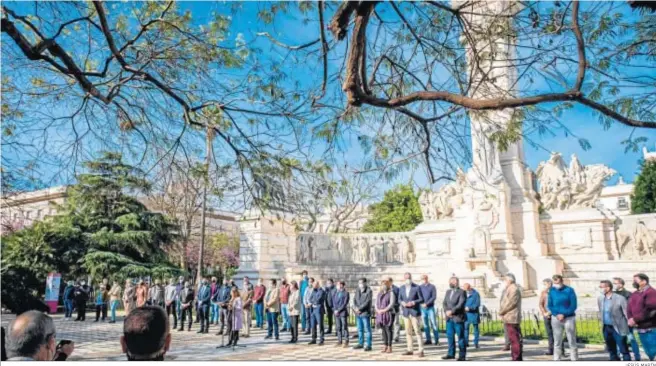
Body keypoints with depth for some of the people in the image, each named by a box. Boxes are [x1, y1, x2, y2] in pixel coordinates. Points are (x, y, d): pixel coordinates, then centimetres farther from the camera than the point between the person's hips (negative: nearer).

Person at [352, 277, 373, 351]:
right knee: (360, 329, 14)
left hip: (365, 313, -7)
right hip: (358, 313, 7)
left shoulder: (369, 291, -9)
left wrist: (359, 309, -16)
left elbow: (367, 302, -15)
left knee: (367, 330, -2)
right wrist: (355, 308, -8)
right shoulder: (357, 291, 12)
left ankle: (369, 345, 3)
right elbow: (354, 300, 9)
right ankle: (361, 344, 24)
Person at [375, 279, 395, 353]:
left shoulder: (391, 293, -3)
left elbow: (391, 304, -12)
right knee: (383, 330, 8)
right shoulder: (379, 293, 15)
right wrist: (378, 310, -6)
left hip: (388, 314, -5)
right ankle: (385, 347, 14)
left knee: (388, 330, -3)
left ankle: (389, 347, 2)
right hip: (380, 314, 5)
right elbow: (376, 303, 12)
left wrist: (384, 310, -16)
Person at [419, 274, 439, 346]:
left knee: (433, 324, -5)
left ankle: (437, 340, 1)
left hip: (430, 307, -3)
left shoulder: (432, 286, 2)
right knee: (425, 324, 5)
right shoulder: (420, 287, 10)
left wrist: (426, 303, -16)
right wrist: (421, 303, -10)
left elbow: (434, 297, -7)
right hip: (422, 308, 3)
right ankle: (428, 340, 11)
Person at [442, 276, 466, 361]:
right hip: (449, 318, 7)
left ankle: (462, 355, 7)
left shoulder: (461, 292, -7)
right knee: (450, 336, 10)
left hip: (458, 318, -6)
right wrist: (446, 311, -6)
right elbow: (444, 303, 11)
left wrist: (451, 311, -17)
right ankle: (451, 354, 19)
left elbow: (460, 305, -16)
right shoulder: (448, 292, 15)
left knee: (460, 337, 0)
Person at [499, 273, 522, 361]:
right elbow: (505, 302, 23)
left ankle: (516, 358, -5)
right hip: (508, 318, 10)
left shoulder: (514, 289, -13)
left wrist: (501, 311, -9)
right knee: (513, 339, 14)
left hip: (511, 318, -10)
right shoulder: (509, 289, 19)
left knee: (514, 339, -7)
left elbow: (510, 303, -18)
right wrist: (501, 311, 9)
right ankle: (516, 358, 21)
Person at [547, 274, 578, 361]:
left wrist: (563, 314, -15)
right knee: (557, 341, 7)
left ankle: (574, 359, 12)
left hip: (569, 318, -2)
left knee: (572, 341, 3)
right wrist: (557, 314, -13)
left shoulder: (569, 290, -5)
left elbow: (573, 306, -7)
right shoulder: (552, 290, 3)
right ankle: (556, 359, 14)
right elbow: (549, 305, 3)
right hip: (556, 318, 2)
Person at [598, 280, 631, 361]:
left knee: (624, 351, 2)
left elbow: (627, 314, -10)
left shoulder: (620, 299, -12)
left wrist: (630, 332, -11)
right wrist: (602, 326, 12)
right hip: (606, 328, 6)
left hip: (618, 329, -5)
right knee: (611, 351, 14)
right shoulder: (600, 299, 4)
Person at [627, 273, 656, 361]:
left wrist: (635, 319, -18)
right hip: (640, 328, 8)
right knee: (649, 351, 15)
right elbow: (629, 309, 13)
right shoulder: (634, 294, 15)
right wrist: (630, 319, -7)